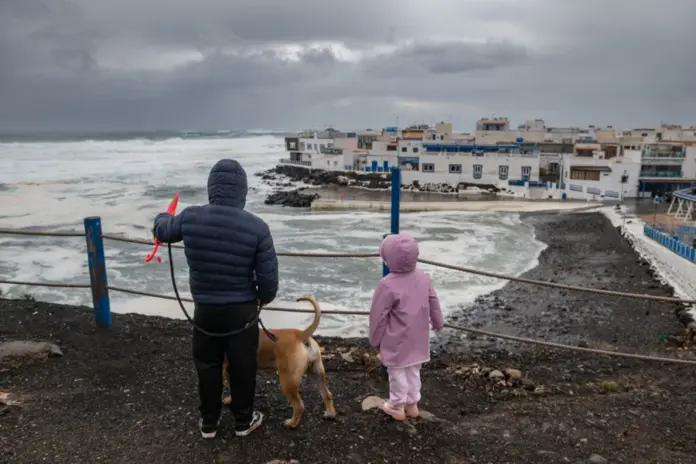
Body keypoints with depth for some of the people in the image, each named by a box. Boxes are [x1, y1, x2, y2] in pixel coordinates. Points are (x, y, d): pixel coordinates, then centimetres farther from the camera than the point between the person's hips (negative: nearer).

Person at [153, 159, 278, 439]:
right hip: (242, 311, -2)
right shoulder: (256, 227, -18)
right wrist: (264, 298, 9)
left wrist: (162, 217, 36)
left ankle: (208, 423, 36)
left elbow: (161, 231, 12)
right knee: (242, 367, 16)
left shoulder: (190, 218, -12)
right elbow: (268, 277, -13)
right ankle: (244, 421, 34)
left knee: (207, 366, 20)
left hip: (205, 310, 2)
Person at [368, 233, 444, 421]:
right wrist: (438, 322, 26)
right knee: (413, 370, 20)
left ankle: (397, 406, 27)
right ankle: (412, 403, 35)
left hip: (397, 341, -6)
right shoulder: (423, 277, -5)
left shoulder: (388, 284, -25)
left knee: (397, 372, 12)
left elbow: (378, 315, -16)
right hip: (417, 338, 6)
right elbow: (433, 302, 9)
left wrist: (375, 340, -2)